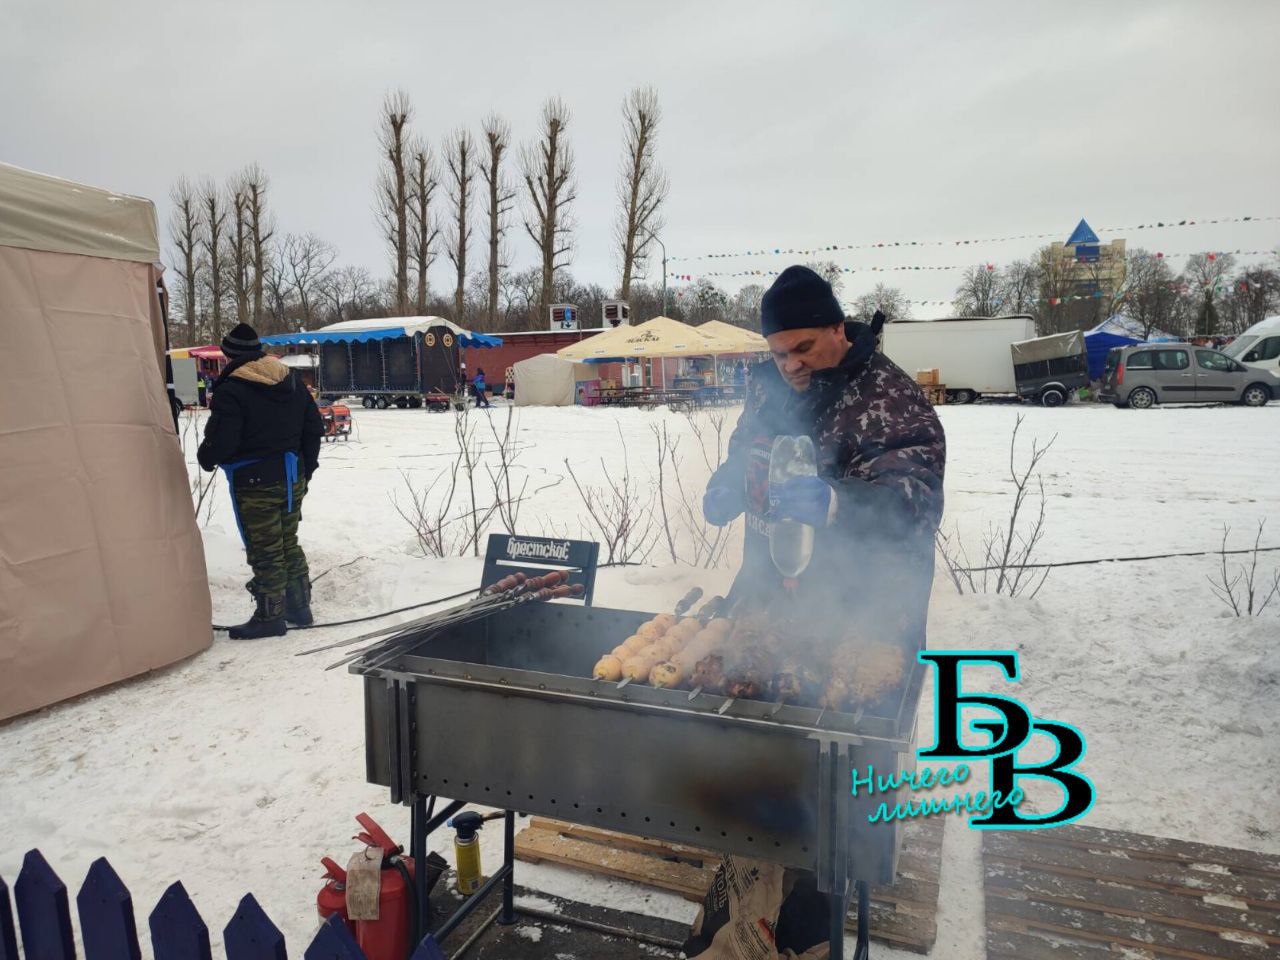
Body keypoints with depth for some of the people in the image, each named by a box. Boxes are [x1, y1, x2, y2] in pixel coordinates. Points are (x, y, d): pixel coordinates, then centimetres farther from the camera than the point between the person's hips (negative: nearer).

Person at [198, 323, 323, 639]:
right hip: (292, 478, 7)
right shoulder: (291, 380, 7)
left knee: (264, 552, 2)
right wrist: (306, 467, 20)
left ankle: (270, 616, 11)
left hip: (256, 484, -7)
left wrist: (206, 459, 4)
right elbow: (313, 427, 11)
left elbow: (220, 442, -19)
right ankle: (299, 607, 25)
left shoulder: (231, 390, -17)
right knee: (289, 544, 18)